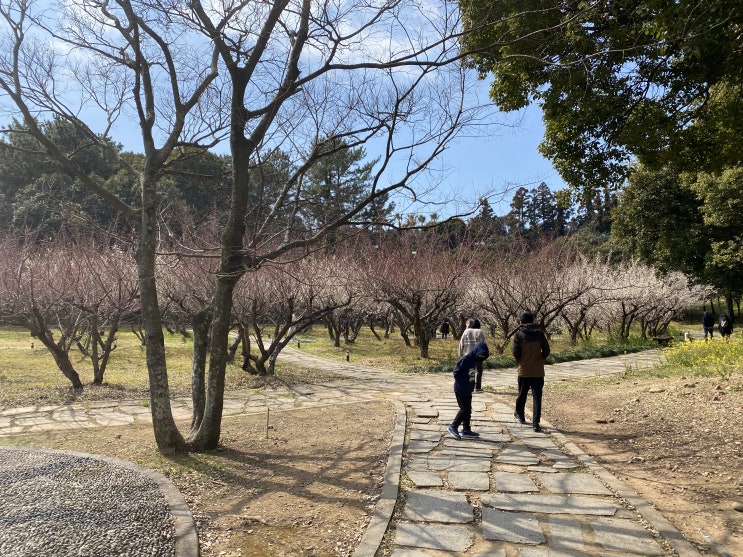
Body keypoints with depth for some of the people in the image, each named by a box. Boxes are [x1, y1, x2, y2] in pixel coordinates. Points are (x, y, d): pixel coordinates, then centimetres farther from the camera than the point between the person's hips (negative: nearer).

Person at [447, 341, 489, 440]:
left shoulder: (475, 360, 6)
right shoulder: (465, 359, -21)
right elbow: (456, 372, -20)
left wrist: (471, 384, 7)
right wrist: (462, 383, -14)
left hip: (468, 390, 8)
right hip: (461, 390, -8)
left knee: (468, 410, 13)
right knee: (464, 409, -6)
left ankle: (466, 429, 22)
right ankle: (453, 427, 5)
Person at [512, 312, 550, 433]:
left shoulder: (518, 334, -5)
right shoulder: (539, 333, 2)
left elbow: (516, 352, -8)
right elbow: (546, 351, 2)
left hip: (524, 370, -1)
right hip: (538, 371, 1)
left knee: (522, 394, 17)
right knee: (537, 396, 2)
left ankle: (520, 415, 37)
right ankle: (535, 423, -4)